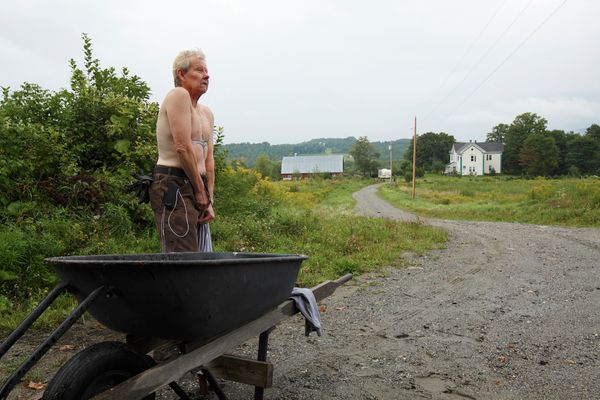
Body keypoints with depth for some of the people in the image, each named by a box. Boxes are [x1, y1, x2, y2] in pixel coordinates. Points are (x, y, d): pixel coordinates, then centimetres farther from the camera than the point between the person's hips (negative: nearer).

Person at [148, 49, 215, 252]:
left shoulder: (207, 113, 21)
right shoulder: (178, 95, -7)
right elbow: (183, 148, -15)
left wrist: (209, 201, 7)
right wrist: (201, 192, -8)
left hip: (194, 189, 9)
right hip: (173, 186, -9)